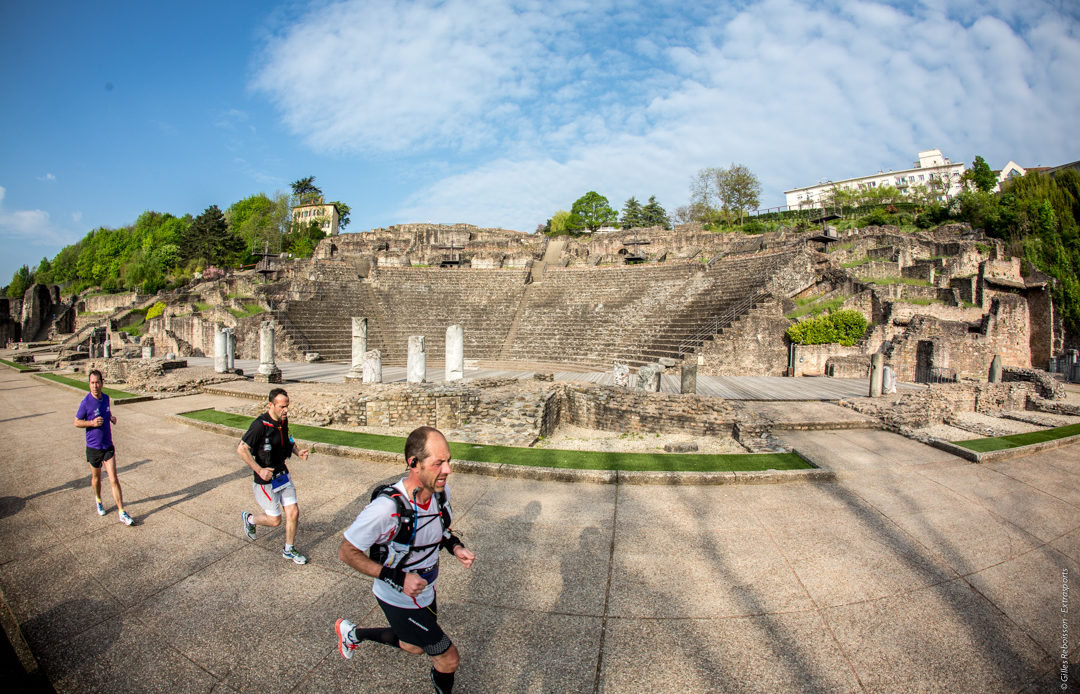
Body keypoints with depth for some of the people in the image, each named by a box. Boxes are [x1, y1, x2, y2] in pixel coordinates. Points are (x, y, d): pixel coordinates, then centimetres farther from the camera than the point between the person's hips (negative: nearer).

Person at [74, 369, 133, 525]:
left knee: (113, 479, -4)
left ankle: (121, 512, -4)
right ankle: (98, 500, 45)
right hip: (93, 447, -2)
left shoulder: (106, 398, 2)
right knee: (96, 477, 17)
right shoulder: (86, 402, -12)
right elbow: (76, 422, -3)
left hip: (108, 446, 2)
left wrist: (112, 417, 1)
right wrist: (92, 423, -20)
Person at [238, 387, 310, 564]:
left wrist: (298, 451, 0)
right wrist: (259, 470, -25)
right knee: (275, 520, 3)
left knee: (293, 513, 5)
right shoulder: (260, 424, -24)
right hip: (266, 478, -7)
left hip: (283, 474, 7)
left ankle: (288, 550, 25)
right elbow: (241, 449, -22)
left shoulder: (283, 420, 0)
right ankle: (250, 519, 35)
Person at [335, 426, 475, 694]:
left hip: (425, 591, 7)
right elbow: (346, 552, -23)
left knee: (413, 646, 30)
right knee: (448, 659, 0)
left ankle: (352, 633, 49)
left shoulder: (441, 492, -15)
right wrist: (397, 578, -30)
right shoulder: (387, 508, -36)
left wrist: (455, 547, -13)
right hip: (399, 601, -7)